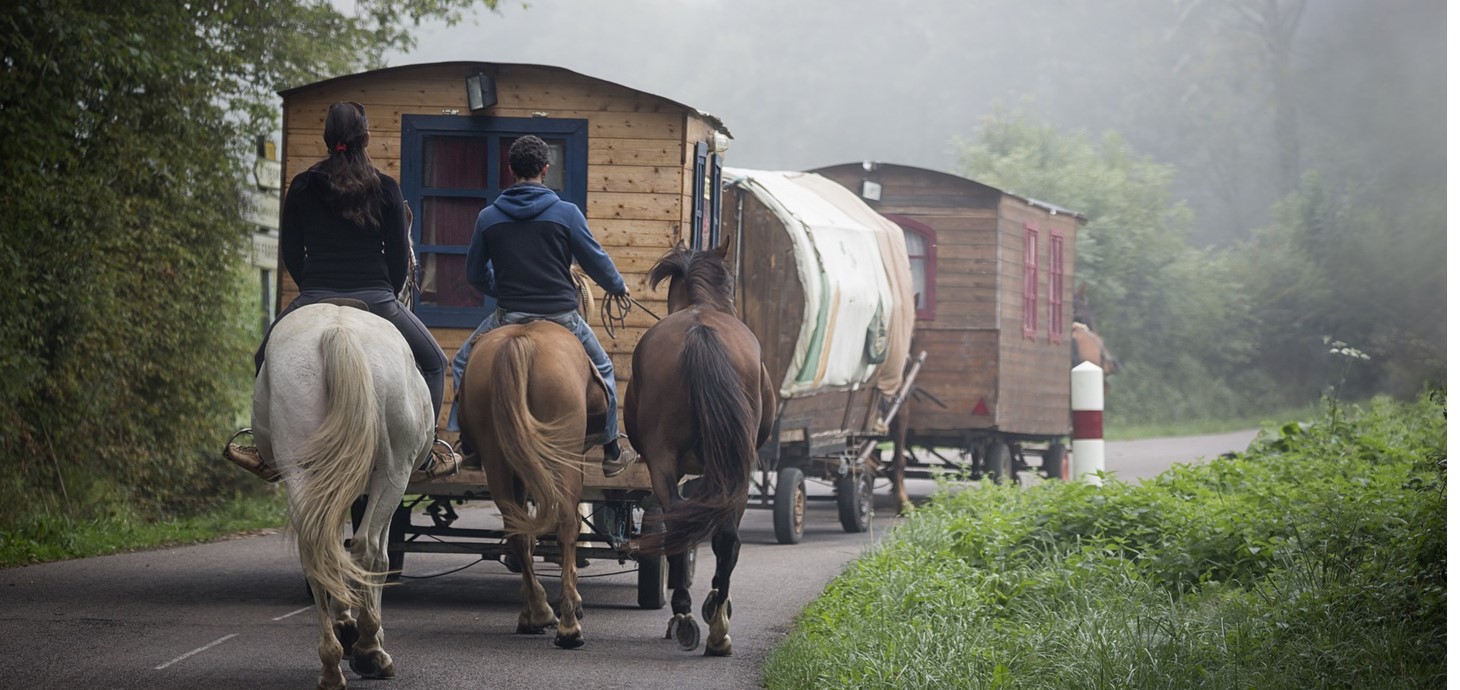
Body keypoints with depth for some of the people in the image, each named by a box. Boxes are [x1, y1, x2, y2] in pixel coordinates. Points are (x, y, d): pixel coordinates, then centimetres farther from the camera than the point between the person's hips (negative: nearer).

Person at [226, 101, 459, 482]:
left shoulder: (301, 187, 5)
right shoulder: (386, 188, 1)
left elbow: (290, 253, 9)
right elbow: (399, 256, 3)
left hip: (314, 300, 1)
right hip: (376, 300, -1)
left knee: (266, 360, 25)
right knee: (433, 363, 18)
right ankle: (424, 454, 12)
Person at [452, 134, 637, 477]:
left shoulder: (488, 217, 1)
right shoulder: (566, 213, -5)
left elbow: (475, 275, 12)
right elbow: (596, 260, 3)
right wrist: (618, 287, 24)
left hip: (508, 316, 0)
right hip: (561, 315, 0)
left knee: (463, 364, 23)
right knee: (601, 368, 24)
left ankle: (467, 442, 15)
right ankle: (612, 452, 26)